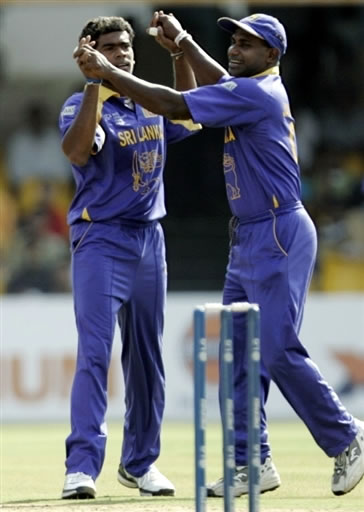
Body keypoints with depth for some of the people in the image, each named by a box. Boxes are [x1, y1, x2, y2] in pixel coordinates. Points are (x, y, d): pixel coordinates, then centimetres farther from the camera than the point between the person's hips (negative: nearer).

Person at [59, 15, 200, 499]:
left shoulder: (150, 105, 12)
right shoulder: (82, 105, -8)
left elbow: (191, 118, 27)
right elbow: (78, 151, -27)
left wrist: (179, 56, 16)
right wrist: (95, 83, -30)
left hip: (149, 239, 7)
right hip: (101, 241, -6)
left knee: (147, 356, 12)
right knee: (95, 351, -16)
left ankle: (140, 461, 23)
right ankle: (82, 465, -20)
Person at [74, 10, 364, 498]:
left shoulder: (258, 93, -17)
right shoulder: (252, 89, 12)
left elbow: (173, 105, -20)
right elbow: (218, 82, 36)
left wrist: (110, 72, -16)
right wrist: (183, 40, 30)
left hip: (279, 236, -10)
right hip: (248, 238, 10)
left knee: (280, 352, -10)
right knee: (239, 352, 7)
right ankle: (252, 462, 9)